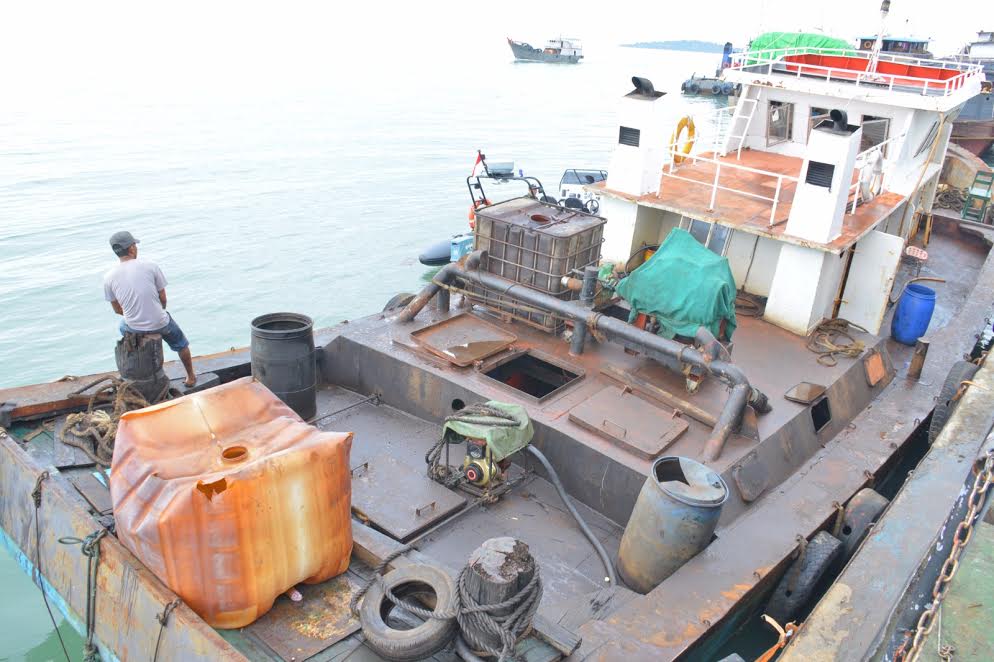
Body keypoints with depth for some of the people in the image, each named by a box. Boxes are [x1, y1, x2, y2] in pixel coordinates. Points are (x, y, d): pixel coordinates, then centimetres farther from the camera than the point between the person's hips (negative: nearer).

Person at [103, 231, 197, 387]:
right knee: (181, 345, 28)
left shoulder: (108, 277, -8)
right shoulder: (150, 267, -13)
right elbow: (163, 298, -4)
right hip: (159, 323, -3)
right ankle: (190, 377, 40)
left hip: (134, 327, 3)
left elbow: (117, 309, 3)